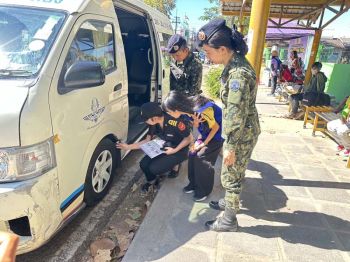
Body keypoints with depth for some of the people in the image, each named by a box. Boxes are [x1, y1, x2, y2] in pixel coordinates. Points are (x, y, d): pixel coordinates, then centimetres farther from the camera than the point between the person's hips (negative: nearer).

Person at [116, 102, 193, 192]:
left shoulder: (175, 122, -34)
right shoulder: (153, 124, -13)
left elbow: (190, 138, -20)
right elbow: (147, 141, 0)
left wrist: (175, 150, -25)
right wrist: (129, 147, -6)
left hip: (180, 150, -6)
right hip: (165, 148, 6)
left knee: (154, 168, -19)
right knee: (144, 164, -10)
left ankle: (174, 163, 10)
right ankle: (152, 181, 21)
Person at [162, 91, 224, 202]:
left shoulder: (202, 111, -36)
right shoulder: (189, 109, -14)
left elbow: (216, 127, -20)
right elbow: (196, 126, -2)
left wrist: (204, 143, -13)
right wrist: (195, 121, -26)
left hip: (217, 133, -7)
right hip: (206, 133, 7)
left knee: (202, 158, -10)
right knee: (192, 154, 0)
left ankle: (205, 190, 9)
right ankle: (194, 183, 19)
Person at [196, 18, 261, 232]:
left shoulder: (238, 74, -28)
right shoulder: (236, 62, 3)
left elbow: (237, 115, -26)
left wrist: (231, 147, -18)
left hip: (242, 134, -9)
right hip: (243, 131, 9)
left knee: (231, 176, 7)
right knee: (234, 174, 25)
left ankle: (229, 221, 26)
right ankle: (230, 202, 47)